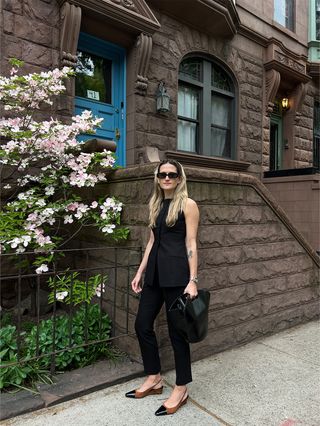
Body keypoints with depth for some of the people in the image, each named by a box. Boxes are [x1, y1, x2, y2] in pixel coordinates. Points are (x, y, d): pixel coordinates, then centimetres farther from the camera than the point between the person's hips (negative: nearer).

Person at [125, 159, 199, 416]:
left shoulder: (187, 205, -4)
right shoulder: (155, 205, 15)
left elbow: (191, 244, -9)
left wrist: (192, 280, -15)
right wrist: (140, 272, 14)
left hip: (176, 274, -7)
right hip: (155, 272, 7)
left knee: (176, 330, 4)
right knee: (142, 324, 11)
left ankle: (181, 390, 24)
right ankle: (154, 379, 32)